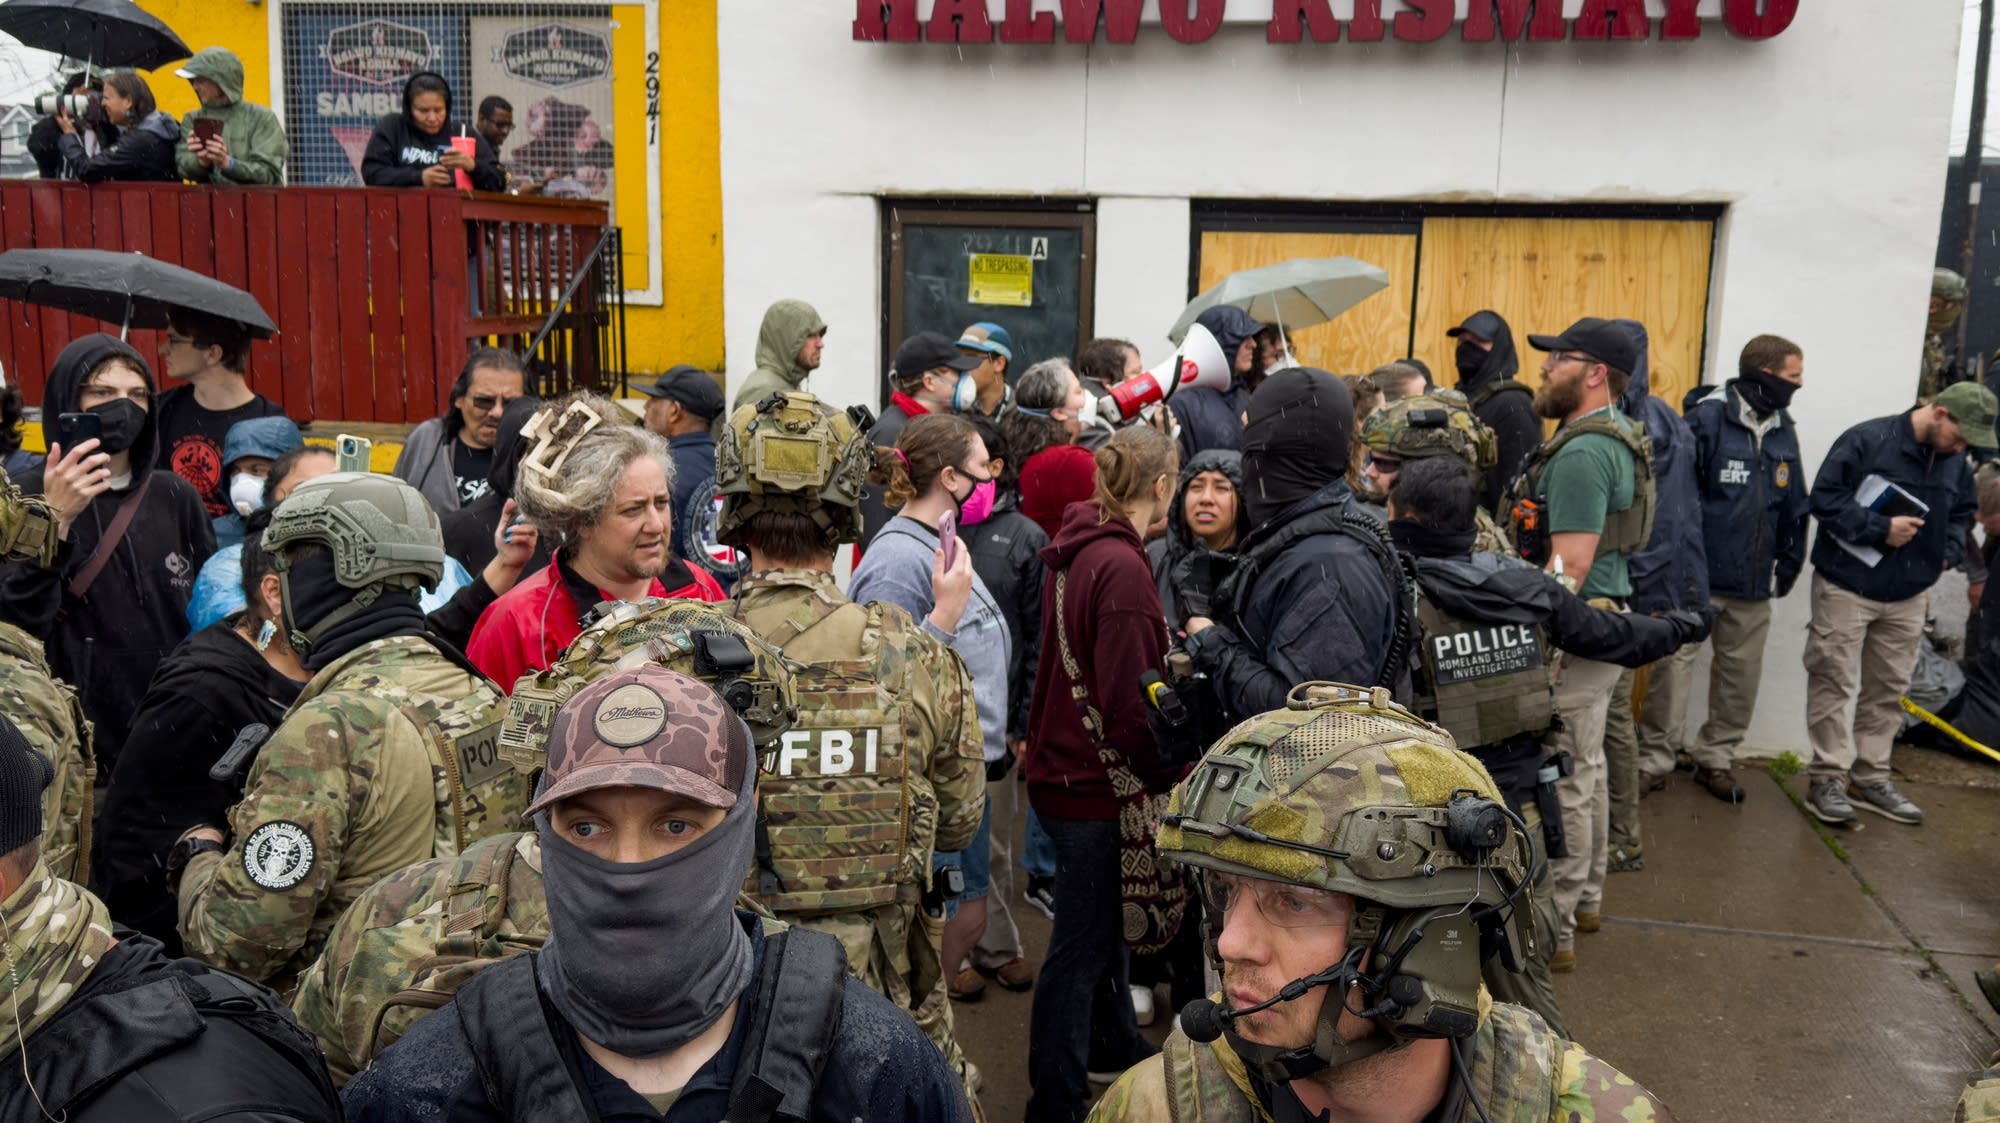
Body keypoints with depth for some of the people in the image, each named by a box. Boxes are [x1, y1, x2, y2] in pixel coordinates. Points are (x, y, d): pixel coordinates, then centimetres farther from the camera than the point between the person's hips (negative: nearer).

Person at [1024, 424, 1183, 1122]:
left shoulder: (1075, 553, 6)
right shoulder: (1122, 566, -23)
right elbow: (1126, 704, -24)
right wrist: (1173, 776, -14)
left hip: (1065, 767, 10)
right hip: (1096, 782, -10)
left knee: (1102, 924, 27)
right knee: (1081, 948, 3)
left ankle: (1114, 1044, 47)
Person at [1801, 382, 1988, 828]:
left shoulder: (1954, 462, 7)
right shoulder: (1867, 440, -13)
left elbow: (1961, 511, 23)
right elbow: (1825, 497, -15)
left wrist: (1949, 550, 5)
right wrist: (1880, 528, -20)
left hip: (1908, 596, 7)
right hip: (1847, 588, -6)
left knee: (1889, 690, 11)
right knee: (1835, 684, -3)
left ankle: (1871, 777, 22)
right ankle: (1829, 777, 6)